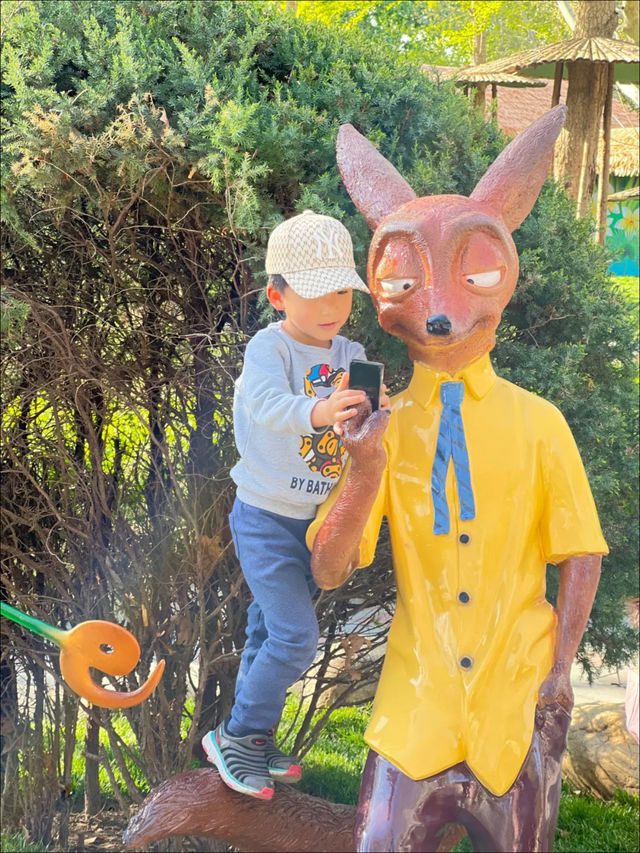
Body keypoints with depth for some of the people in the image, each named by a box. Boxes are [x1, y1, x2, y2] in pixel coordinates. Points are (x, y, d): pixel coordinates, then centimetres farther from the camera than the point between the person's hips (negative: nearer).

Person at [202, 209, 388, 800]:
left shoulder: (350, 356, 1)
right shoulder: (269, 349, -20)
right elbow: (268, 404, -40)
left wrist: (379, 410, -27)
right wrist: (315, 412, -59)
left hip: (317, 519, 7)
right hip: (266, 520, -7)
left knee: (270, 631, 19)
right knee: (296, 637, -12)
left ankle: (253, 743, 34)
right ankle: (235, 737, 7)